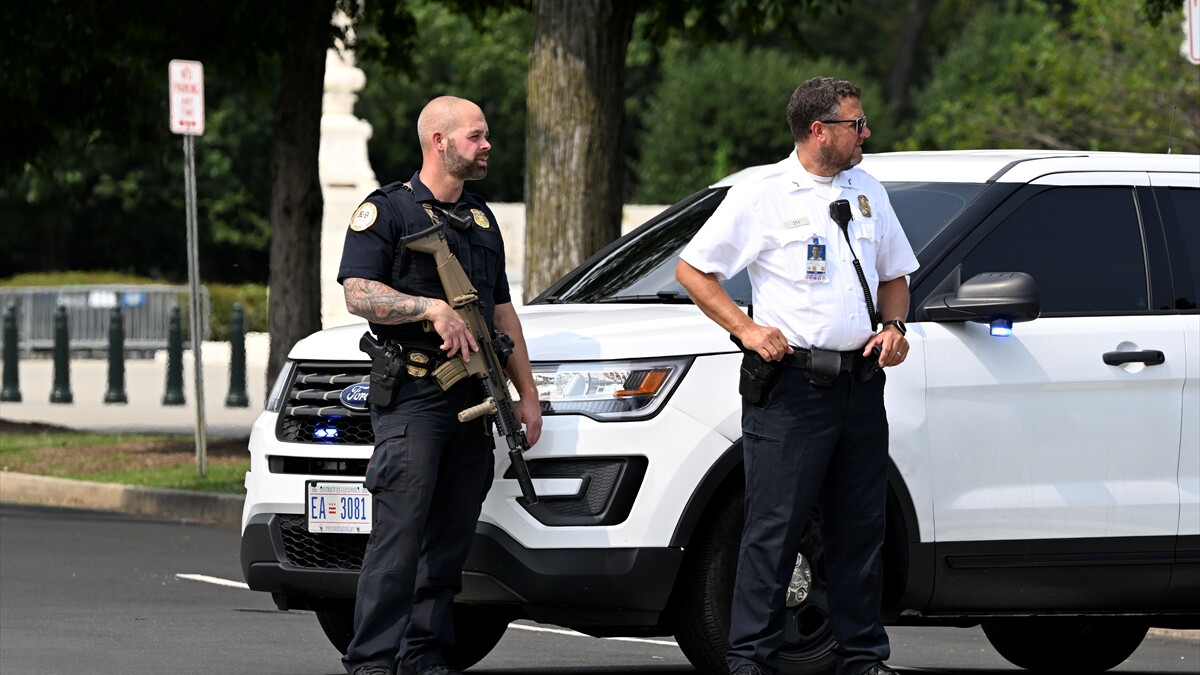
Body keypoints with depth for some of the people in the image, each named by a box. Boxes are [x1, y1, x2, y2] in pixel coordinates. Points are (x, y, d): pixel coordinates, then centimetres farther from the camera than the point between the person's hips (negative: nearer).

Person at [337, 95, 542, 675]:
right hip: (410, 402, -7)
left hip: (472, 403, 7)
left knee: (451, 539, 5)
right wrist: (433, 308, -22)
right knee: (399, 536, -13)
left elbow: (502, 311, 25)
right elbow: (358, 293, -11)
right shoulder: (386, 210, 0)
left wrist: (527, 393, 20)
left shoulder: (481, 220, 21)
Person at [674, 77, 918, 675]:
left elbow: (894, 275, 24)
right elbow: (691, 270, 0)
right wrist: (747, 329, -9)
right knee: (775, 528, -6)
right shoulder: (761, 197, -3)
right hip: (791, 385, -5)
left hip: (861, 382, 5)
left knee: (859, 529, 8)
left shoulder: (867, 193, 15)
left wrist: (894, 325, 4)